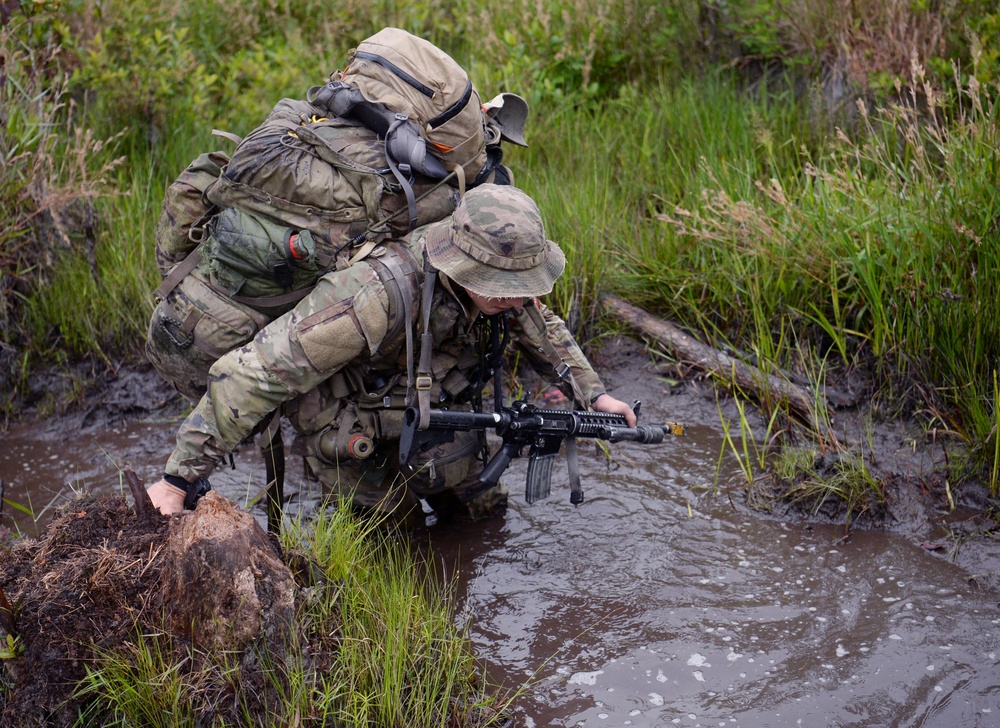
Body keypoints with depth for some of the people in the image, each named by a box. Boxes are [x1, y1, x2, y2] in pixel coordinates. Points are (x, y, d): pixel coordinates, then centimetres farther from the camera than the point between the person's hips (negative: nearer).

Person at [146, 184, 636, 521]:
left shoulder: (497, 284, -20)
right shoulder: (377, 297, -43)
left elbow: (542, 328, 7)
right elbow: (252, 375, -41)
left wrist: (592, 394, -2)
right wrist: (179, 478, -39)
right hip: (360, 444, -6)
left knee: (485, 511, 17)